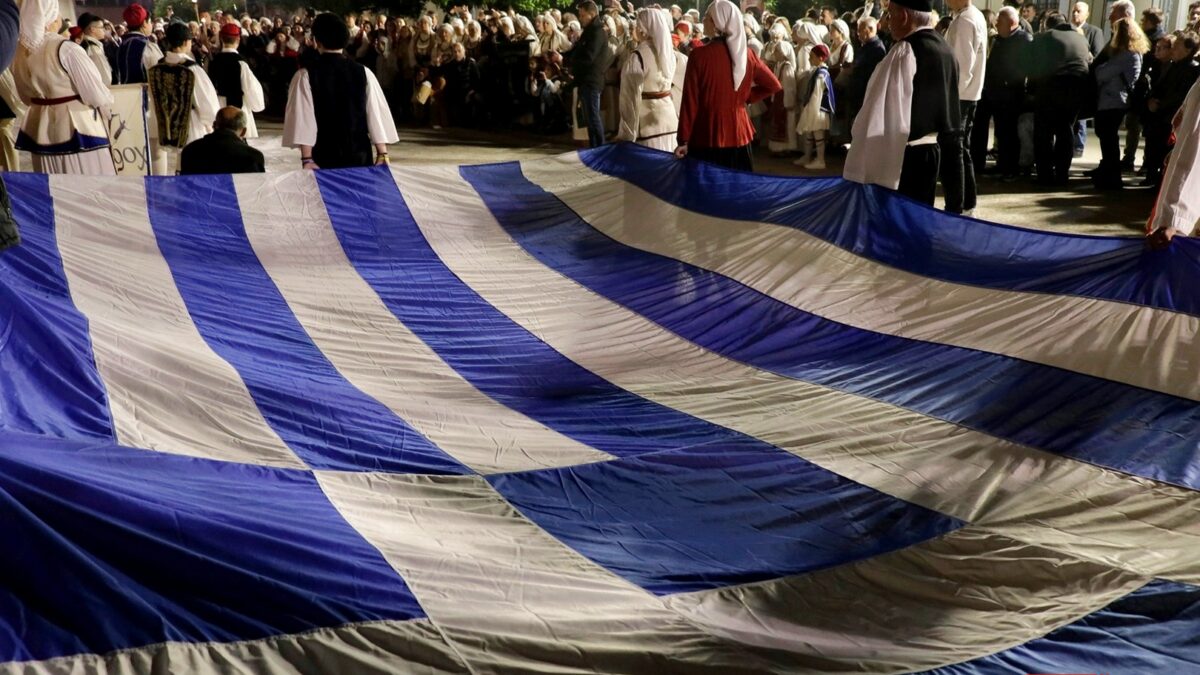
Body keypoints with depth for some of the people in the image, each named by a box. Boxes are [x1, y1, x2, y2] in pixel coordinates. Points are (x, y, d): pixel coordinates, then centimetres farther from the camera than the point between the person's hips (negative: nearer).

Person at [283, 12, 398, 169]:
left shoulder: (306, 76, -6)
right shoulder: (363, 73, 0)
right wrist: (382, 154, 2)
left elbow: (303, 118, -11)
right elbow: (376, 113, -1)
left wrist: (307, 159, -10)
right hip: (360, 156, 2)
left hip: (323, 158, -2)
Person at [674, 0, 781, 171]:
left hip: (706, 137, -4)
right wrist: (746, 97, 11)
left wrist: (683, 139, -5)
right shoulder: (746, 55, 2)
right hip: (738, 134, 5)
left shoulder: (699, 55, -12)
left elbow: (690, 100, -10)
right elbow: (773, 85, 11)